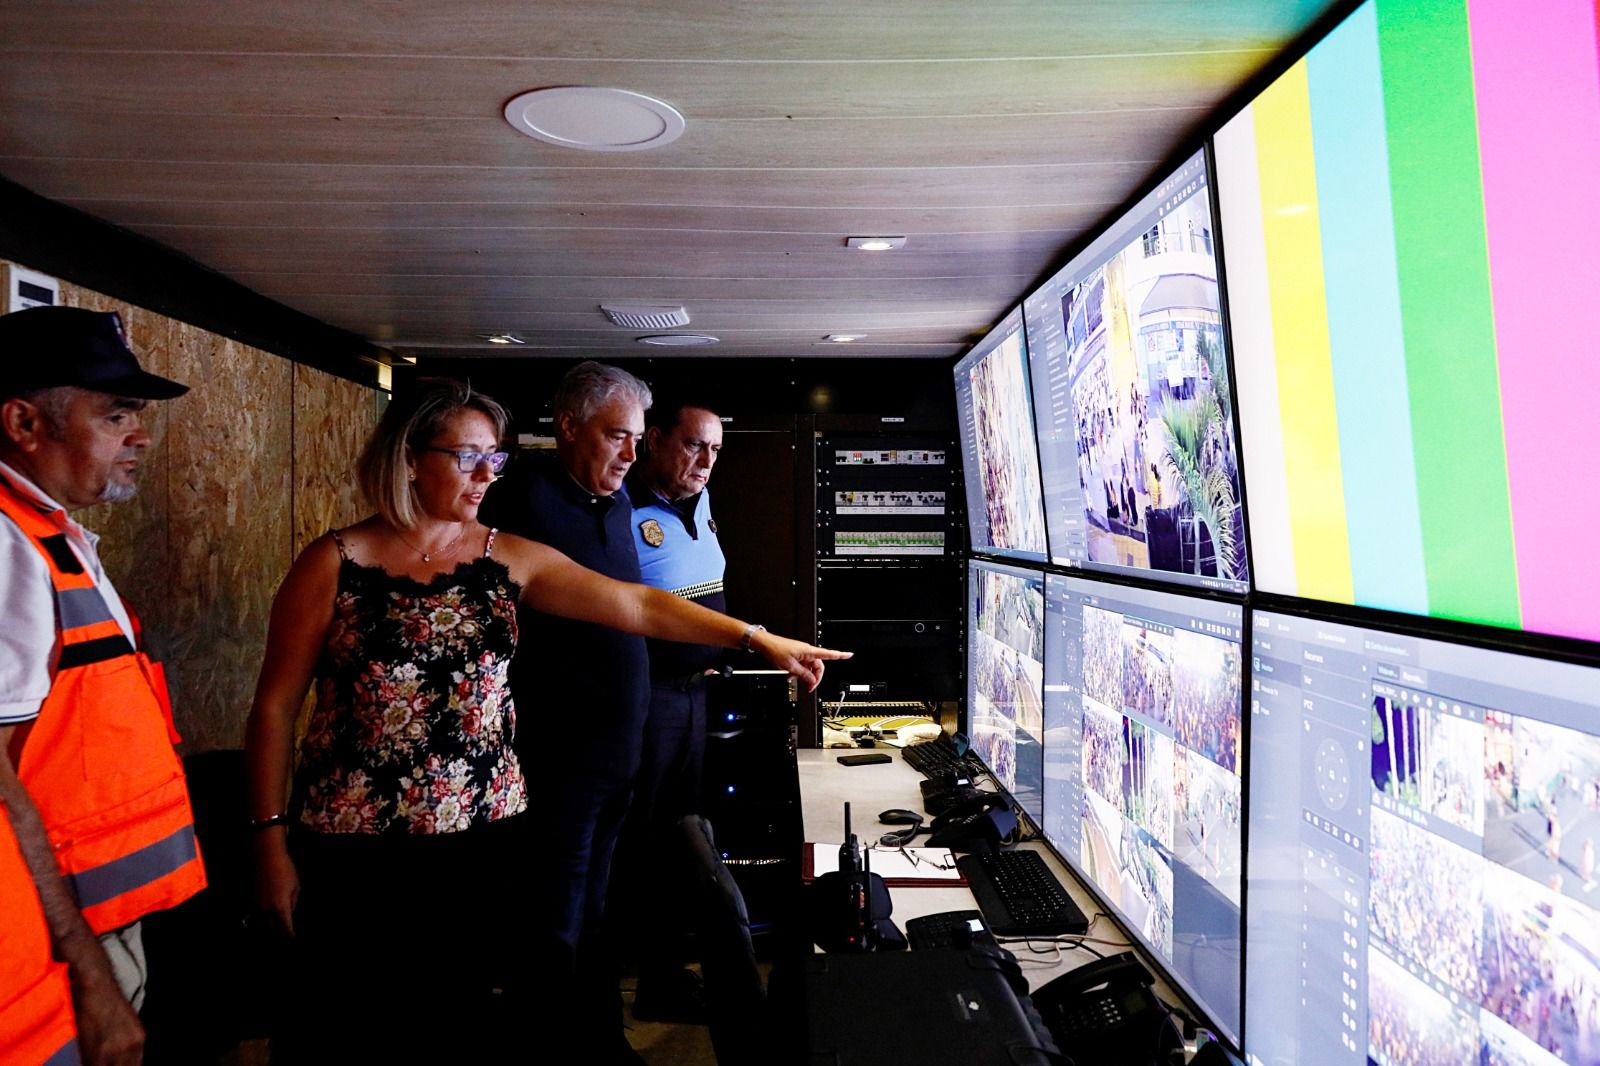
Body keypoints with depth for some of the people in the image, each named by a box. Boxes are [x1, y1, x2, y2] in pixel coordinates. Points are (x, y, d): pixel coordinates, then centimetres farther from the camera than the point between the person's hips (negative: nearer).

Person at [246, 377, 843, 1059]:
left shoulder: (508, 559, 3)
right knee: (356, 1031, 8)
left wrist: (757, 638, -8)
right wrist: (271, 839, -5)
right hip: (355, 849, -2)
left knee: (470, 1027, 11)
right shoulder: (334, 564, -5)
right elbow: (276, 705, -2)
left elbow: (635, 606, -2)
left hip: (486, 838, 3)